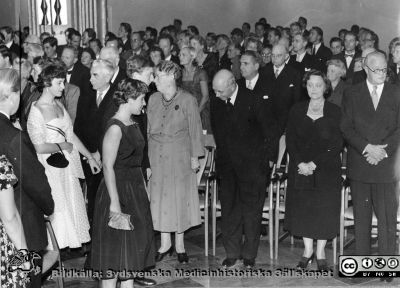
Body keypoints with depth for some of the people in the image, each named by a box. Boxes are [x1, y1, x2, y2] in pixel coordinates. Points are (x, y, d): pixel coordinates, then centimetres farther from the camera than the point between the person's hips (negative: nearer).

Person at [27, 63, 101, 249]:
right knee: (56, 210, -1)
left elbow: (71, 136, 14)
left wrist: (90, 157, 15)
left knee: (70, 205, 11)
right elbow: (39, 147, -20)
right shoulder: (36, 110, -15)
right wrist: (62, 146, -9)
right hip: (50, 168, -7)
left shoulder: (58, 105, 8)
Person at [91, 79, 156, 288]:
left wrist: (142, 188, 12)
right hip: (118, 190, -9)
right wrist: (114, 201, -22)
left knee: (133, 245, 14)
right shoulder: (115, 128, -18)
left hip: (135, 190, 9)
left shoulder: (133, 125, 9)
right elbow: (108, 167, -20)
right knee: (114, 249, -1)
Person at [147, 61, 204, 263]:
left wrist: (195, 156, -5)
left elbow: (195, 130, -3)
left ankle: (179, 245, 17)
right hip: (157, 156, 4)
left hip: (180, 156, -4)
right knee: (159, 197, 5)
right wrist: (147, 154, 6)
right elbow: (149, 128, 10)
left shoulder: (187, 100, -7)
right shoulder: (153, 99, 5)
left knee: (179, 197, 4)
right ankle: (165, 242, 18)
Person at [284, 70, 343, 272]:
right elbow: (290, 140, 2)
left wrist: (314, 164, -14)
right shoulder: (297, 110, 5)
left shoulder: (335, 112, -2)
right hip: (300, 168, 2)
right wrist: (300, 163, -12)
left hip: (326, 169, -2)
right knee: (302, 207, 4)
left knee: (324, 208, 1)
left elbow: (337, 145, -7)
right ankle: (307, 250, 18)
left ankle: (320, 252, 15)